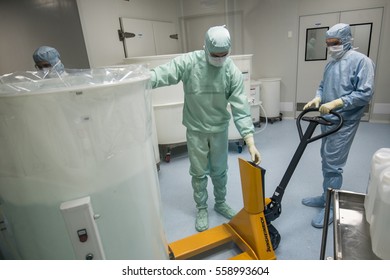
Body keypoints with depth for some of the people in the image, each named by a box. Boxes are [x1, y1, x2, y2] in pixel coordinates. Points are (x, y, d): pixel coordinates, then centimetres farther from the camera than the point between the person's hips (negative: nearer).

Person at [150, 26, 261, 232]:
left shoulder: (232, 71, -12)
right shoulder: (189, 62, -14)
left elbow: (241, 108, -15)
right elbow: (162, 74, -23)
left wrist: (250, 142, -22)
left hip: (220, 129, 2)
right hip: (195, 130, -1)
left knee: (220, 170, 16)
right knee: (198, 172, 11)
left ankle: (220, 203, 40)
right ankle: (202, 208, 33)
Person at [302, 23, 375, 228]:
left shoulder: (361, 61, -11)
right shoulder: (330, 64, 14)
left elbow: (365, 93, -17)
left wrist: (336, 103, -23)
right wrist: (317, 98, -2)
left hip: (344, 122, -8)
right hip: (328, 120, 8)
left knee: (333, 165, -5)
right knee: (327, 162, 15)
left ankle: (331, 207, 8)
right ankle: (327, 197, 30)